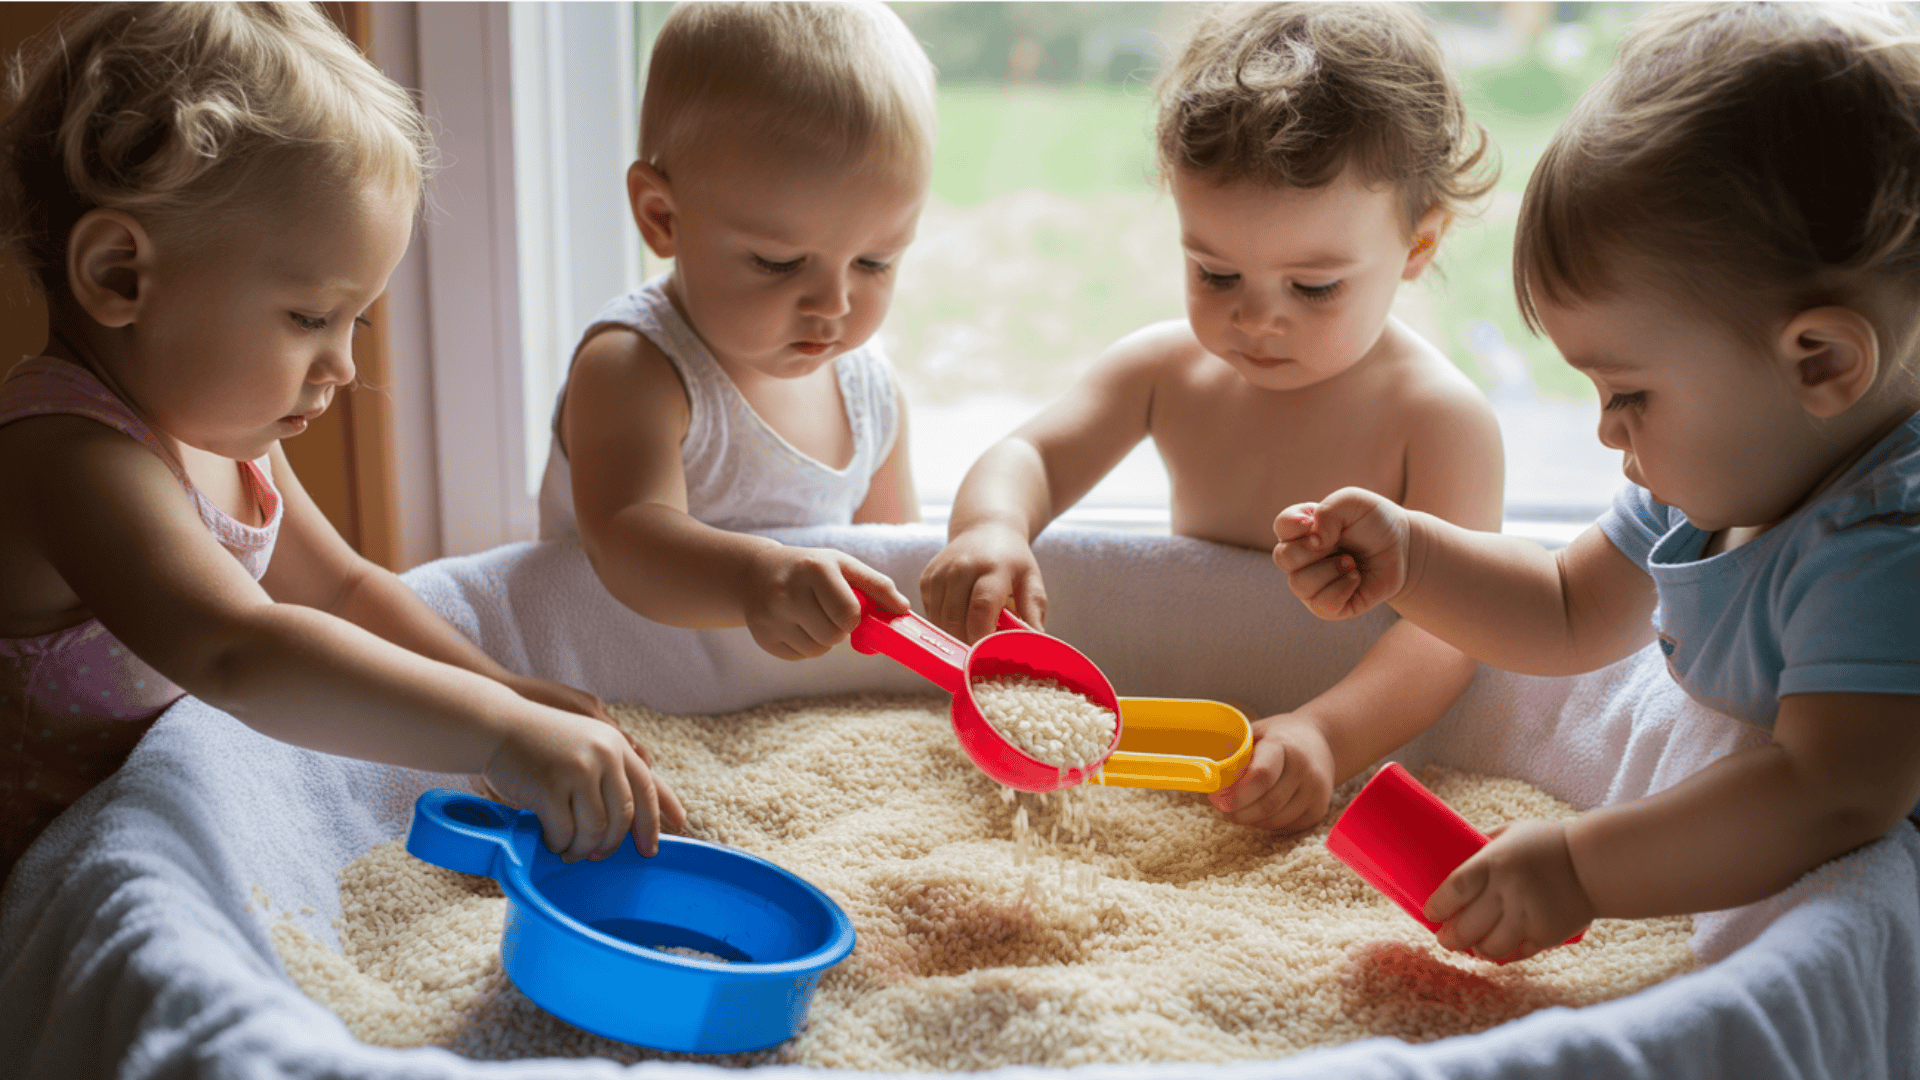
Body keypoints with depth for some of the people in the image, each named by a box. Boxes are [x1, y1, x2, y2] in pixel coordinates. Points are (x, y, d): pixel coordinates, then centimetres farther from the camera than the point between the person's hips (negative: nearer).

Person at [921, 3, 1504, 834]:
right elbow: (1029, 458, 4)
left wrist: (1327, 735, -43)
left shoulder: (1443, 419, -14)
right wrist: (991, 526, -22)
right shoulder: (1165, 368, 0)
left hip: (1373, 751, -2)